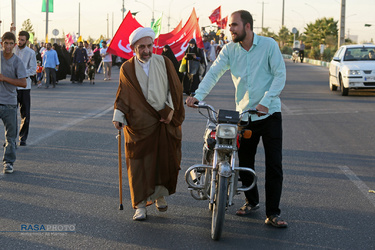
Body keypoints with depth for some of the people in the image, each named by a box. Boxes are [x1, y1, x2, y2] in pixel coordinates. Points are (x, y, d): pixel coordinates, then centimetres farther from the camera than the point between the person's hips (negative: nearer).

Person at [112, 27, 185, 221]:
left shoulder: (164, 63, 2)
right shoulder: (127, 69, 3)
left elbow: (175, 87, 5)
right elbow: (123, 95, 7)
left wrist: (170, 110, -5)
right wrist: (118, 117, -4)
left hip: (165, 121, 1)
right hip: (140, 123, -1)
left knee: (166, 159, 6)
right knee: (139, 162, -4)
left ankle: (160, 195, 28)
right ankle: (140, 205, 2)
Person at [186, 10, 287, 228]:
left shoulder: (269, 45, -6)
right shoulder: (229, 50, 3)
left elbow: (280, 75, -8)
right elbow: (214, 73, -6)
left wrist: (266, 101, -19)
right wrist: (198, 95, -22)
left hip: (269, 113, -3)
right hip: (244, 114, 3)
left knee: (274, 165, -4)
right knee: (244, 163, 9)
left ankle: (273, 213, 1)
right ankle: (252, 201, 30)